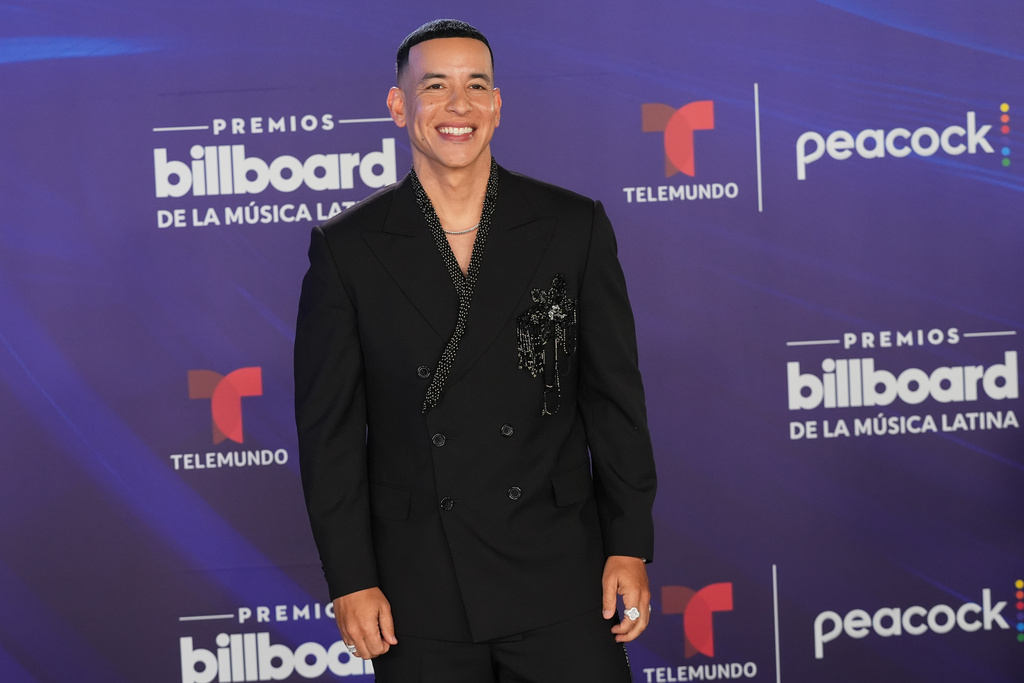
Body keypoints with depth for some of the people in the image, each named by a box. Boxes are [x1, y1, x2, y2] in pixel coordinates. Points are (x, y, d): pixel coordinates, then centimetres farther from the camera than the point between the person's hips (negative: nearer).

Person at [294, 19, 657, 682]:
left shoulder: (575, 225, 1)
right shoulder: (348, 247, 0)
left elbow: (616, 396, 3)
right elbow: (329, 425, 0)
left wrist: (630, 548, 0)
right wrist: (350, 580, -3)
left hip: (558, 577, 1)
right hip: (417, 591, 0)